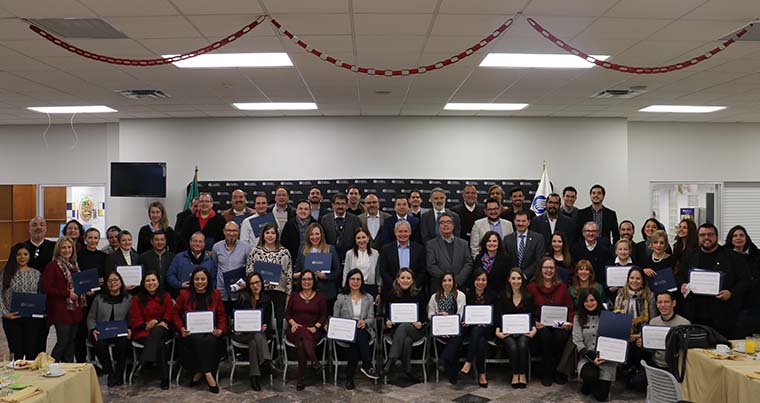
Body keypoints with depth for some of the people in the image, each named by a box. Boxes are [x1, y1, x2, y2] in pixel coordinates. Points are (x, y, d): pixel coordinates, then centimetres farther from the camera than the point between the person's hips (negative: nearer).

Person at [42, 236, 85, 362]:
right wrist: (67, 294, -17)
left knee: (71, 341, 10)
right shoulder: (52, 266, -8)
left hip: (75, 309, 7)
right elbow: (46, 288, -14)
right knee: (63, 341, -8)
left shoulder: (74, 265, 14)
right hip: (61, 310, -7)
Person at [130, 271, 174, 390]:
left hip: (163, 330, 0)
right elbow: (135, 319, 7)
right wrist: (146, 326, -13)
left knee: (156, 331, -40)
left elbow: (169, 315, 8)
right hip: (144, 331, 0)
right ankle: (164, 377, -39)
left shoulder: (166, 296, 13)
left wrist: (162, 323, -15)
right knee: (159, 343, -35)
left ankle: (146, 360, -48)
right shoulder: (137, 299, 11)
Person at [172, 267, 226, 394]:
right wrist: (181, 329, -6)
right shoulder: (185, 294, 9)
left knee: (210, 341, -34)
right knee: (198, 339, -35)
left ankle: (198, 373, -21)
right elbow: (176, 314, 12)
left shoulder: (215, 294, 12)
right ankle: (208, 374, -34)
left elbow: (222, 315, 12)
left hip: (210, 332, 1)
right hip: (191, 332, -1)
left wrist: (220, 329, -6)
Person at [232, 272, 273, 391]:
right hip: (243, 332, -1)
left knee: (253, 342, -35)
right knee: (258, 336, -36)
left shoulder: (266, 299, 12)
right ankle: (267, 362, -43)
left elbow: (268, 319, 12)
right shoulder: (242, 298, 4)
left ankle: (255, 376, -38)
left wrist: (265, 326, -9)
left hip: (261, 332, 2)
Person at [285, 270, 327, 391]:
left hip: (313, 331, -1)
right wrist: (293, 323, -6)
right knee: (303, 333, -37)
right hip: (296, 330, 1)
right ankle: (315, 361, -41)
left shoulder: (320, 296, 11)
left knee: (301, 343, -34)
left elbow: (324, 316, 7)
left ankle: (301, 378, -29)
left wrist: (315, 327, -9)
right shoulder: (294, 296, 16)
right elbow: (287, 313, 13)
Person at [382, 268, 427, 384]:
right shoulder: (392, 294, 6)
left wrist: (421, 323, -15)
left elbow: (424, 314, 6)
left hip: (416, 329, -1)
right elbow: (387, 314, 10)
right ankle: (408, 372, -27)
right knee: (406, 341, -35)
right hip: (396, 329, 1)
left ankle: (391, 361, -40)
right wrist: (388, 322, -12)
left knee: (402, 327, -36)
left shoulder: (419, 293, 4)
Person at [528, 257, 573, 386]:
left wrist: (570, 322, -5)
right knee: (545, 336, -33)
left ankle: (559, 372, -11)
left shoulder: (561, 286, 14)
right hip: (541, 324, -1)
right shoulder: (532, 287, 7)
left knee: (560, 336, -31)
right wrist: (534, 322, -12)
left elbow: (570, 307, 12)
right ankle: (547, 373, -18)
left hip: (559, 324, 1)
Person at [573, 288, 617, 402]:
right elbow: (578, 342, -3)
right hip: (587, 357, 1)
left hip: (606, 357, 0)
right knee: (590, 376, -32)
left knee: (601, 395, -11)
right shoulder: (578, 317, 3)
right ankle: (587, 386, 7)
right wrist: (592, 358, -14)